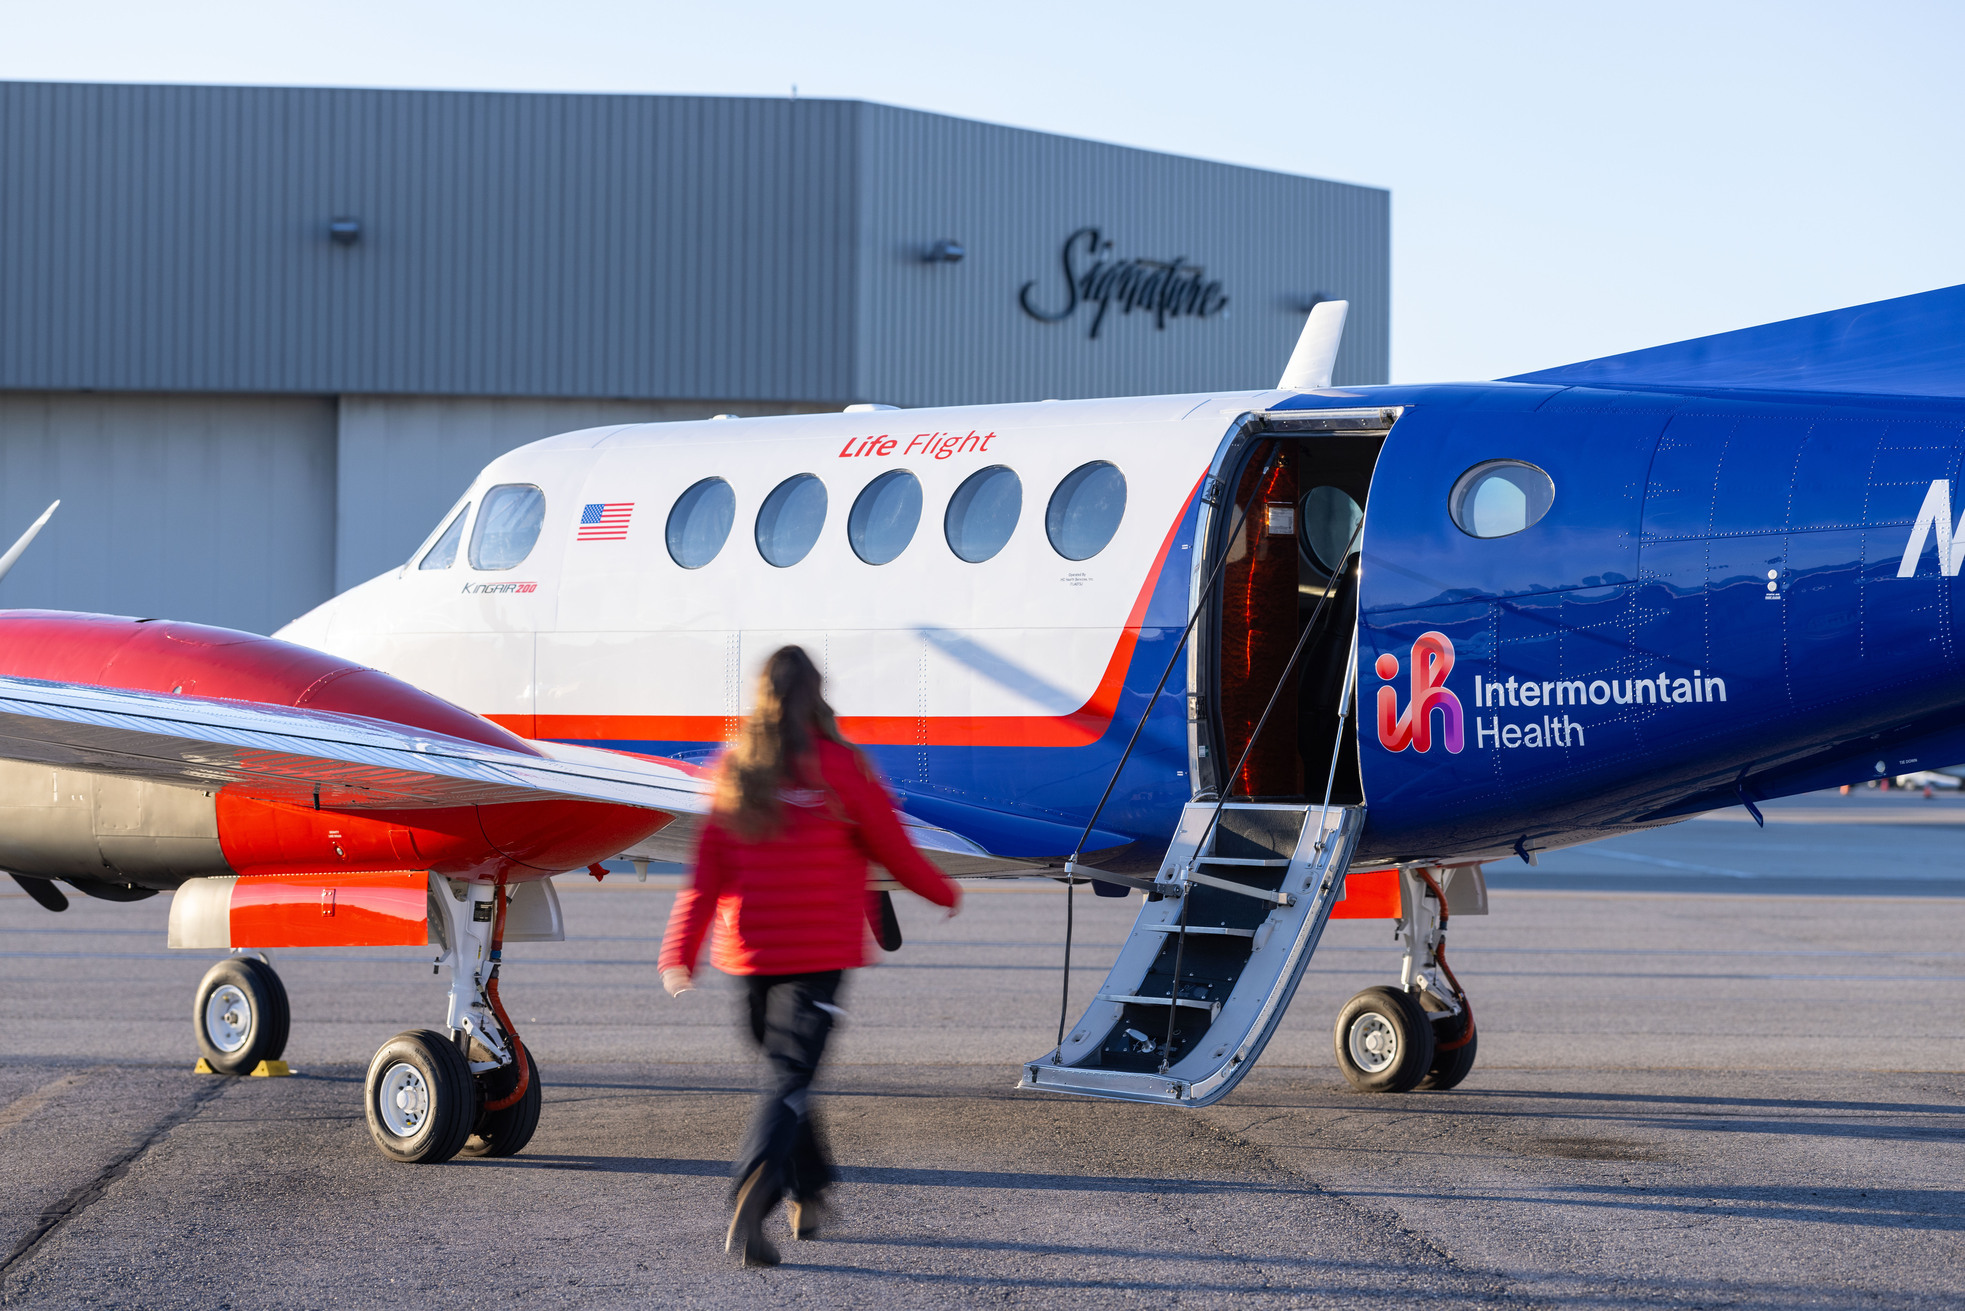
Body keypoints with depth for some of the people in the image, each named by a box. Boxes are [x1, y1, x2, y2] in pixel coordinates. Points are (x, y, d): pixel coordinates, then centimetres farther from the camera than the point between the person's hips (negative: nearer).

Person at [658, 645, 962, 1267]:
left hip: (750, 952, 4)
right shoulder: (837, 766, -7)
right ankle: (750, 1204, -26)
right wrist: (944, 892, 19)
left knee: (785, 1068, 21)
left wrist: (679, 953, -1)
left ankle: (810, 1198, 29)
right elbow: (892, 847, 2)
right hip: (818, 952, -4)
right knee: (788, 1080, -7)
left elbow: (706, 872, 1)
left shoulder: (733, 771, 4)